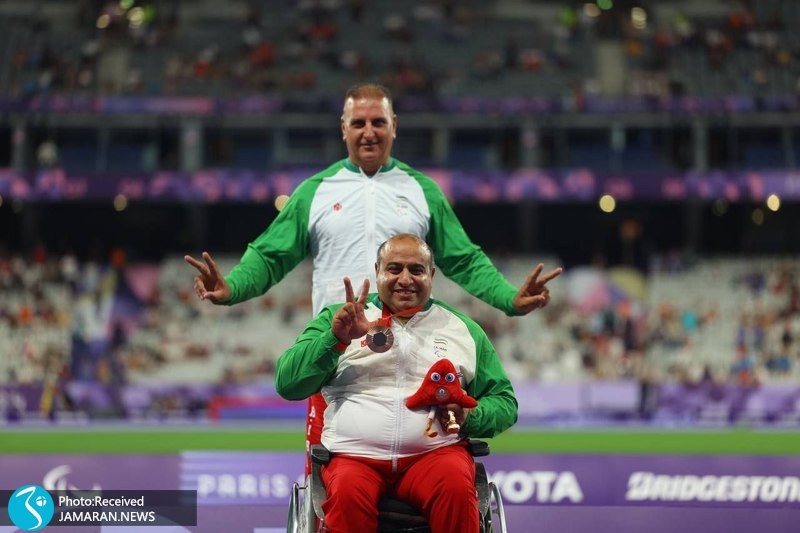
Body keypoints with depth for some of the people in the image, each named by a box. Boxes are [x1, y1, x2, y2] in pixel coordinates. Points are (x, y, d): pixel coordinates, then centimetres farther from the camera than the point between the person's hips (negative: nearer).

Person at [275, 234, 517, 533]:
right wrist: (336, 338, -9)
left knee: (456, 484, -35)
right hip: (353, 454, -1)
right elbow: (286, 384, 6)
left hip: (434, 451, 1)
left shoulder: (463, 329, 19)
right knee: (348, 493, -36)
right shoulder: (338, 318, 15)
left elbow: (504, 402, 18)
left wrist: (469, 417, -4)